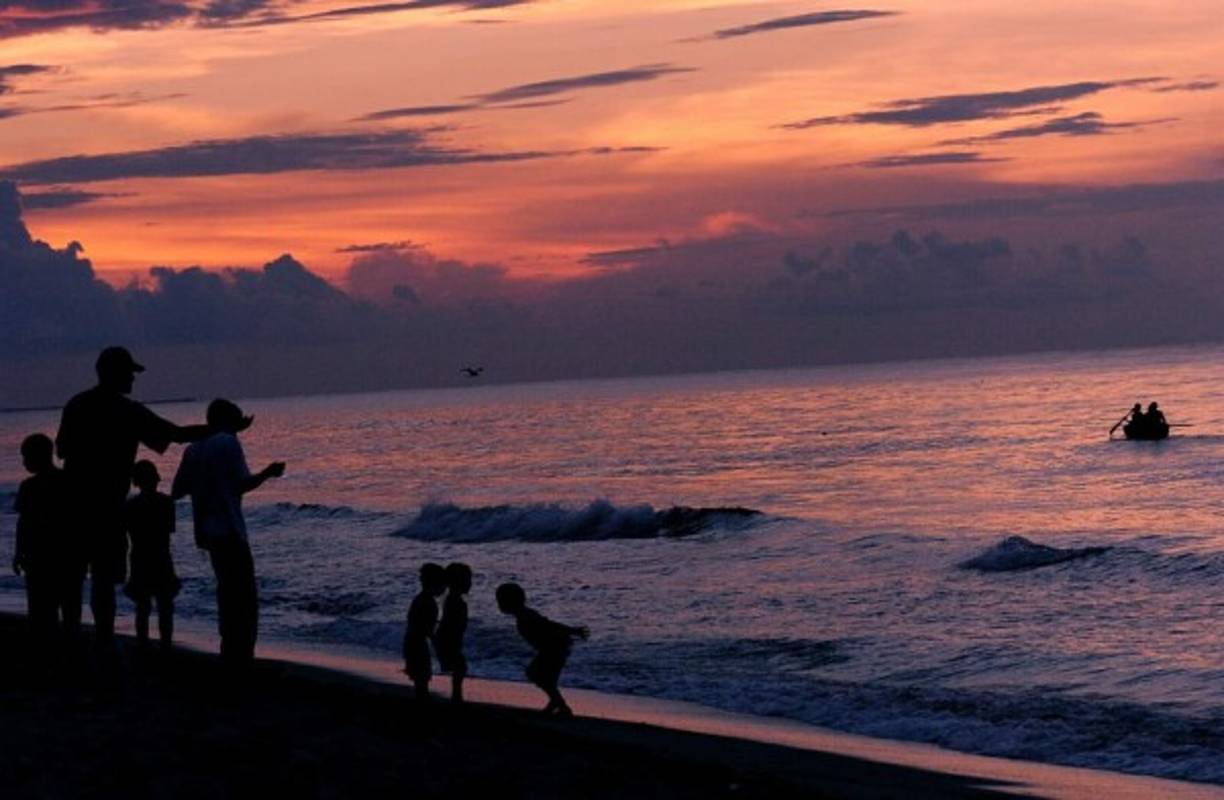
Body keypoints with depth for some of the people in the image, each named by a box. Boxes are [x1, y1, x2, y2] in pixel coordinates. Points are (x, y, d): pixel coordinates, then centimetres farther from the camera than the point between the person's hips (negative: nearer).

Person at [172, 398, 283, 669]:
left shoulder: (193, 450, 12)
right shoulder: (228, 443, -7)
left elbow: (176, 491, 14)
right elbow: (243, 483, -13)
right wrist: (269, 472, 3)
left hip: (206, 531, 8)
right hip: (229, 530, -8)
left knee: (228, 591, 20)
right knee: (245, 597, -4)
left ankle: (230, 653, 22)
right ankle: (240, 656, -12)